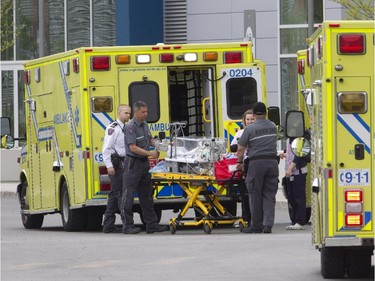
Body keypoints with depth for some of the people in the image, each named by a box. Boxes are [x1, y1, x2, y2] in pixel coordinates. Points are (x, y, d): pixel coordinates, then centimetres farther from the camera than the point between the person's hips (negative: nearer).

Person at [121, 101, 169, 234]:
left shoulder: (144, 124, 9)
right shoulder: (131, 127, -17)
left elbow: (149, 139, 23)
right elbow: (133, 148, -22)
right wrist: (150, 153, -22)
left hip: (144, 163, 9)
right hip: (133, 163, -9)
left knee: (146, 195, 12)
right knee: (129, 195, -3)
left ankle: (151, 224, 16)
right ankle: (128, 226, -1)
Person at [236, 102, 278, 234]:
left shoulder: (250, 129, -5)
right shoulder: (273, 127, 9)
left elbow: (241, 149, -2)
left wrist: (240, 162, 13)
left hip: (256, 163, -3)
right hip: (272, 162, 3)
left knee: (255, 195, 4)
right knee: (269, 195, 5)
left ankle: (256, 226, 8)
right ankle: (268, 224, -6)